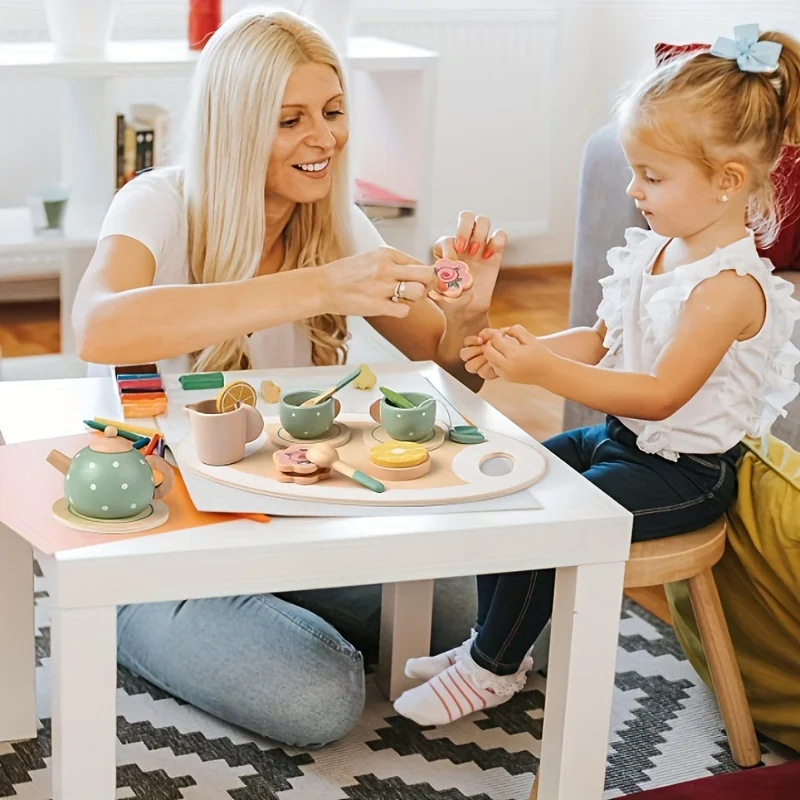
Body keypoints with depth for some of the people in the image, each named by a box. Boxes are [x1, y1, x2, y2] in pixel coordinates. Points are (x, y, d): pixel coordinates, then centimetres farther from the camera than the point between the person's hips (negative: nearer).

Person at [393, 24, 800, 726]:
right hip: (620, 437, 9)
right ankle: (495, 642, 18)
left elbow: (660, 394, -27)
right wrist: (529, 347, -9)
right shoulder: (653, 248, 3)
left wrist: (545, 371, -31)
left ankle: (494, 668, 5)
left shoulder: (730, 286, -24)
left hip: (684, 471, -9)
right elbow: (602, 341, 10)